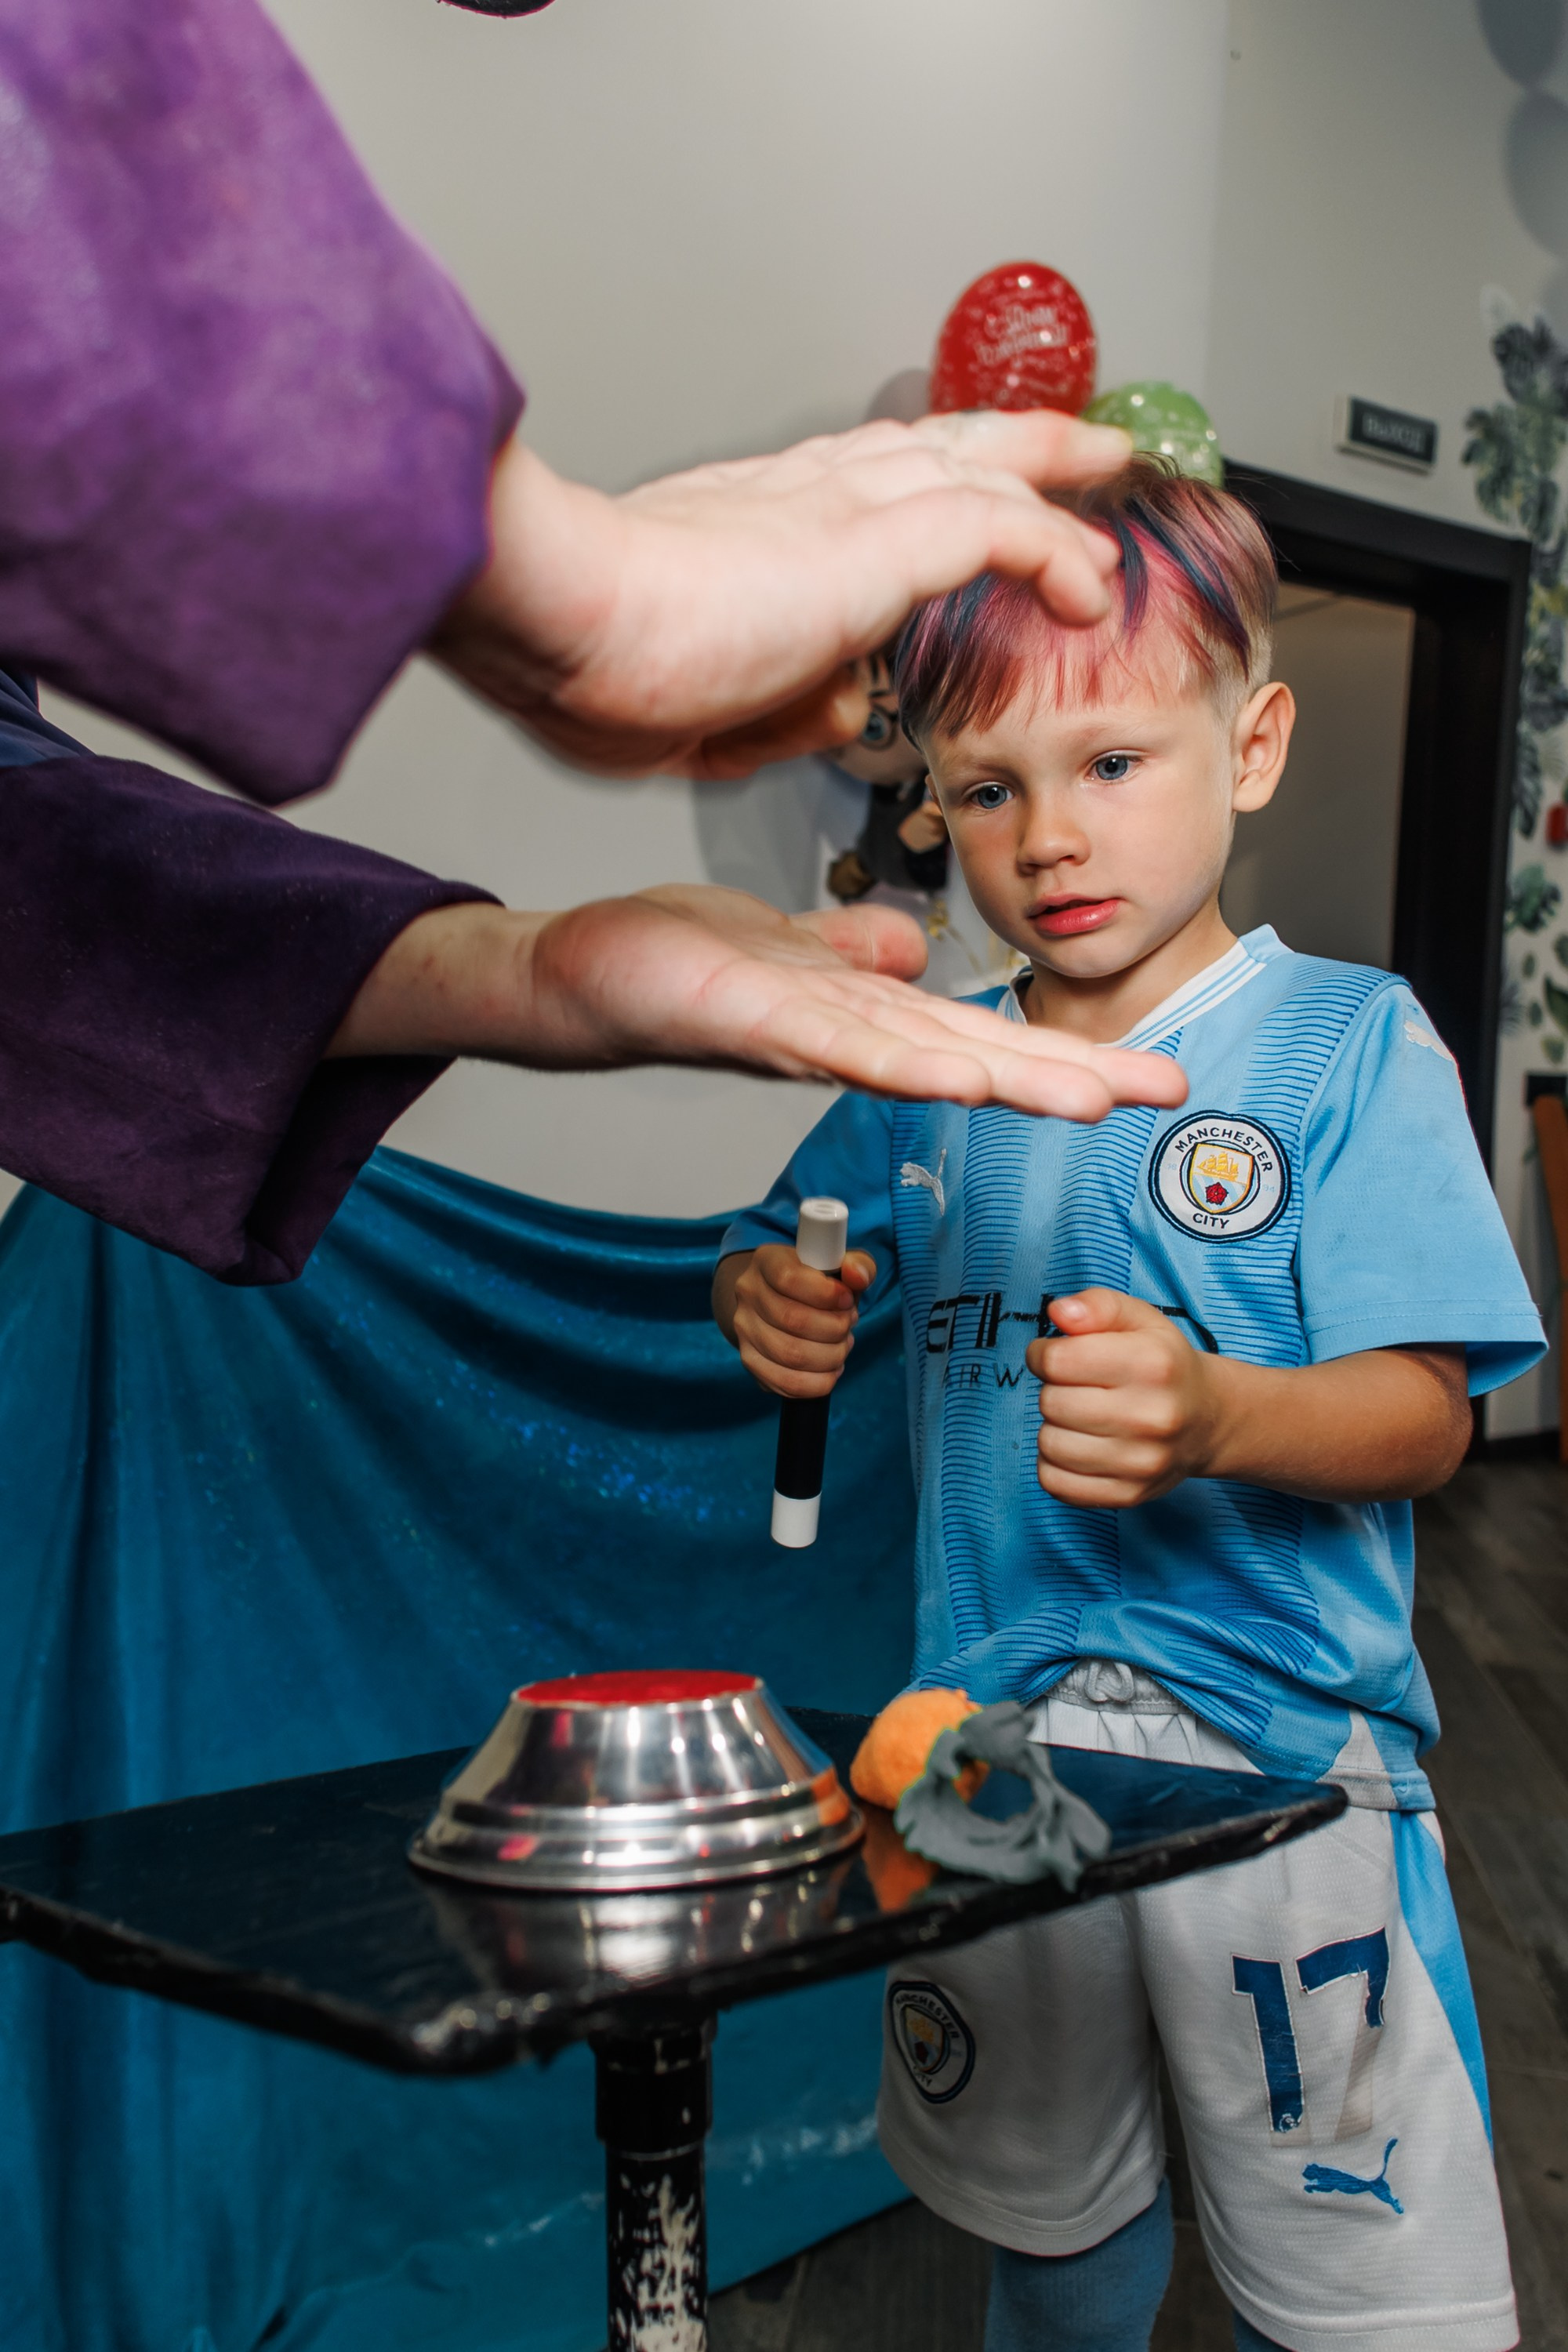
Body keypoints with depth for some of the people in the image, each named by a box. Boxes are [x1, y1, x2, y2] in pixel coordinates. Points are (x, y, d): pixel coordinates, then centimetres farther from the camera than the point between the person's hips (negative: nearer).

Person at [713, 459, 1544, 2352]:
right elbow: (775, 1264, 18)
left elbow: (1424, 1414, -14)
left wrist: (1217, 1414, -34)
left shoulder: (1349, 1044, -9)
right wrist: (772, 1303, -6)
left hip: (1280, 1748, -4)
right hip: (989, 1743, 4)